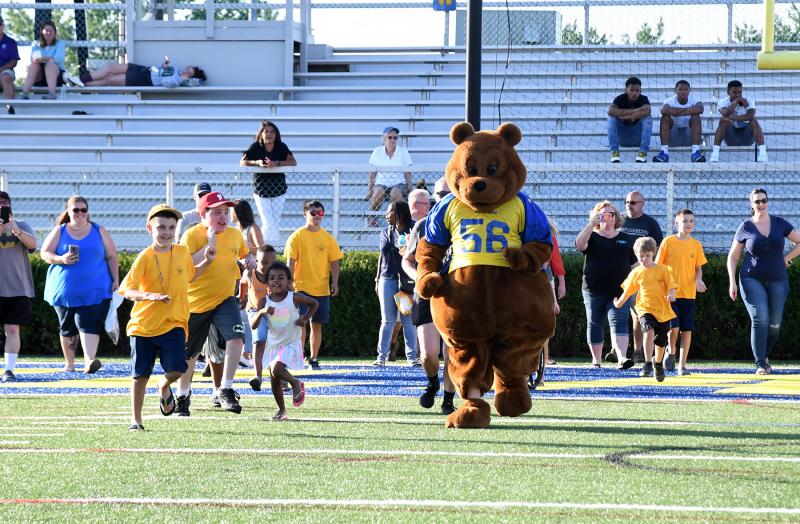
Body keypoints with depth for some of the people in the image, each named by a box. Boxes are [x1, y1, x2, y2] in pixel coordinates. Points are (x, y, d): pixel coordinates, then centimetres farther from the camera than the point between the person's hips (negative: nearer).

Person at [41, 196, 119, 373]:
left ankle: (89, 361, -31)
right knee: (67, 329, 9)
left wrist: (115, 280, 2)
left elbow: (111, 257, 11)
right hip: (65, 290, 2)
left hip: (93, 291, -2)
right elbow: (44, 253, 5)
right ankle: (69, 364, 21)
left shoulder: (99, 232, 8)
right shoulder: (59, 232, 8)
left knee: (89, 325, -18)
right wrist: (61, 259, -15)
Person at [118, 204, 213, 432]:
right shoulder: (145, 257, -9)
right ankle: (135, 419, 17)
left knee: (176, 370, -14)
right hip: (143, 324, -2)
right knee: (140, 374, 4)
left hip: (173, 323, 2)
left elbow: (190, 275, 27)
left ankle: (164, 387, 21)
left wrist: (206, 262, 13)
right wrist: (150, 296, -31)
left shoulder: (183, 253, 5)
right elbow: (127, 290, -16)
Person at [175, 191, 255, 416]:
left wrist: (250, 260, 2)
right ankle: (183, 397, 34)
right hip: (195, 302, -3)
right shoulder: (192, 235, -13)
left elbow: (244, 252, 24)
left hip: (224, 299, 3)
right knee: (189, 354, 11)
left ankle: (225, 391, -17)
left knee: (236, 337, -24)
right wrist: (209, 246, -29)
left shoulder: (235, 235, 3)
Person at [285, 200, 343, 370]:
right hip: (301, 287, -3)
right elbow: (291, 262, -4)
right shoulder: (297, 236, -1)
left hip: (322, 288, 3)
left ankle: (313, 359, 14)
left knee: (317, 324, 6)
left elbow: (334, 262, 8)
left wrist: (335, 283, -3)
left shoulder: (327, 238, 7)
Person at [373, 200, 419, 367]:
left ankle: (412, 356, 4)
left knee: (409, 320, -1)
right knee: (387, 320, 4)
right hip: (388, 279, 3)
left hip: (407, 280, -3)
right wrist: (377, 279, 15)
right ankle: (382, 356, 6)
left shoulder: (412, 231, 0)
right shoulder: (386, 233, 13)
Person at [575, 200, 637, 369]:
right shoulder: (592, 237, 6)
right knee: (594, 324, 8)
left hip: (619, 290, 0)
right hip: (594, 290, 0)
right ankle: (596, 360, 20)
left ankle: (622, 358, -27)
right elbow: (579, 244, -17)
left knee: (619, 322, -14)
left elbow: (634, 264, 14)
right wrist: (591, 225, -24)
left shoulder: (626, 239, 13)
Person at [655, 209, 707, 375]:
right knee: (673, 327, -13)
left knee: (687, 330, 2)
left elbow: (698, 267, 13)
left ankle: (682, 365, 10)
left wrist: (698, 279, -9)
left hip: (688, 293, 3)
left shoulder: (696, 244, 6)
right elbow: (658, 266, 1)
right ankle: (672, 352, 17)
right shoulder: (668, 242, -2)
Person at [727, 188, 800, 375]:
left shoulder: (779, 224, 4)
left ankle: (765, 356, 30)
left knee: (774, 324, 5)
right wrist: (732, 282, -2)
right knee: (760, 319, -17)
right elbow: (733, 257, 6)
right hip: (752, 280, -3)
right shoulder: (746, 228, 0)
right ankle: (760, 365, -15)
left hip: (777, 281, 3)